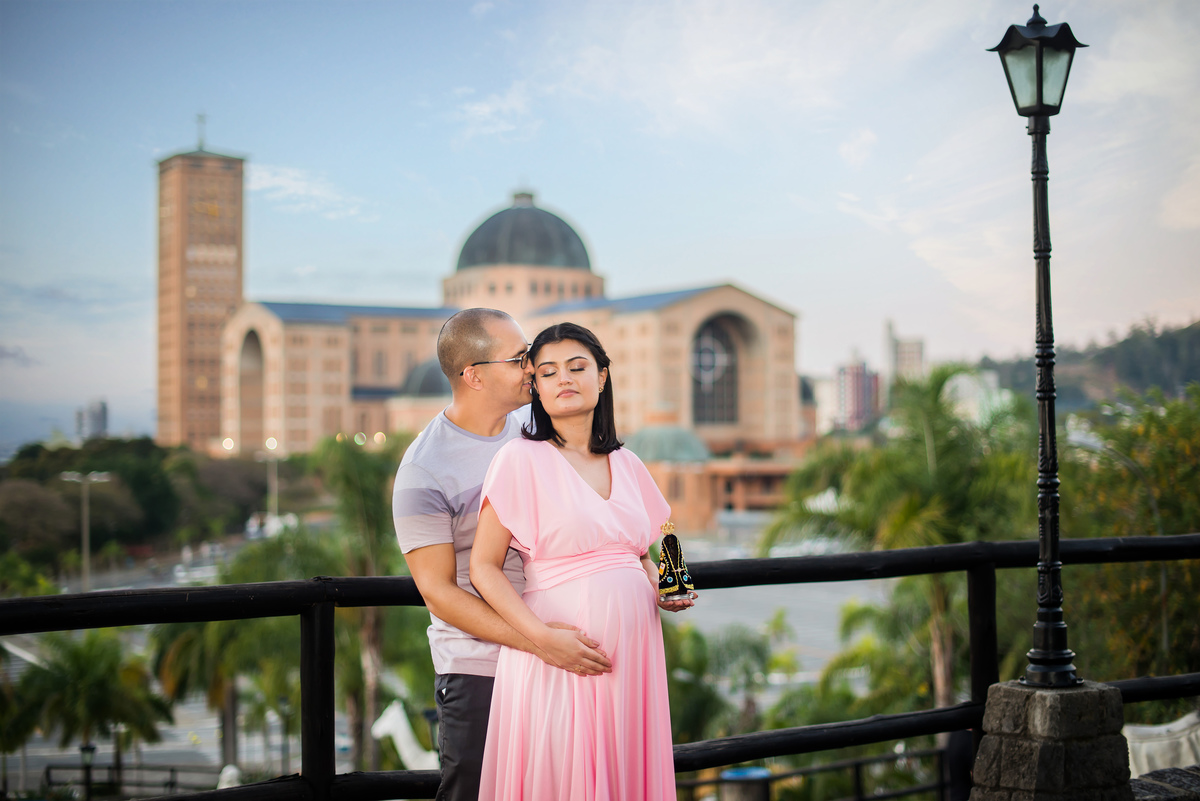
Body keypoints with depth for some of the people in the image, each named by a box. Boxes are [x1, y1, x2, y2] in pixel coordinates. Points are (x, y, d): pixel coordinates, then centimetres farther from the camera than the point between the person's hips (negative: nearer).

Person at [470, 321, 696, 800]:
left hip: (632, 649, 5)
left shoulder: (626, 465, 13)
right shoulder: (521, 459, -4)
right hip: (558, 656, -5)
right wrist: (544, 636, -18)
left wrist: (663, 591, 2)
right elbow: (484, 568, -6)